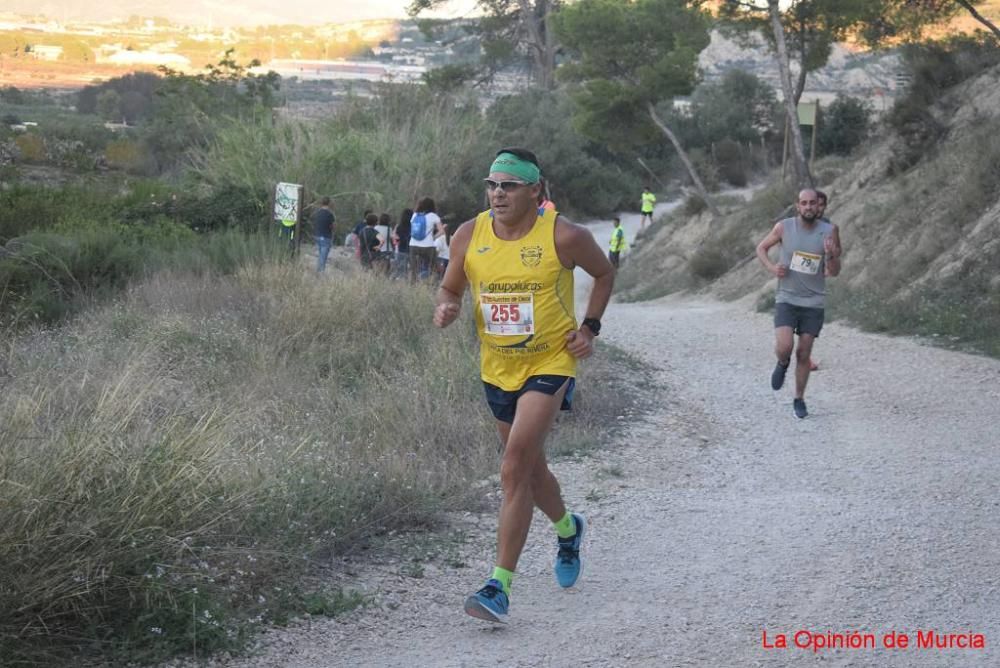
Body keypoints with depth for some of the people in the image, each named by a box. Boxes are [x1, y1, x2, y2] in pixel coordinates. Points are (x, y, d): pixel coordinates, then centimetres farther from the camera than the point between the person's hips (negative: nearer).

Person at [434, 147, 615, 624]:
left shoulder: (563, 237, -13)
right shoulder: (469, 236, -4)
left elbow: (604, 273, 5)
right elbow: (450, 288, 10)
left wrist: (590, 327, -5)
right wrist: (447, 308, -12)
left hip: (550, 364, -5)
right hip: (497, 368, 5)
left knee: (515, 468, -18)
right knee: (529, 468, 20)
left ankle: (500, 586, -14)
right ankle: (568, 530, 52)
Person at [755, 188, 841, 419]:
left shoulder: (829, 231, -7)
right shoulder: (784, 227, -7)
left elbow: (834, 272, -3)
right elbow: (761, 247, 10)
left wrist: (831, 255, -25)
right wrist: (771, 267, -10)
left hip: (814, 302, 1)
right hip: (786, 299, -1)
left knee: (804, 354, 4)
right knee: (784, 347, -18)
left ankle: (799, 400, 22)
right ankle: (783, 364, 18)